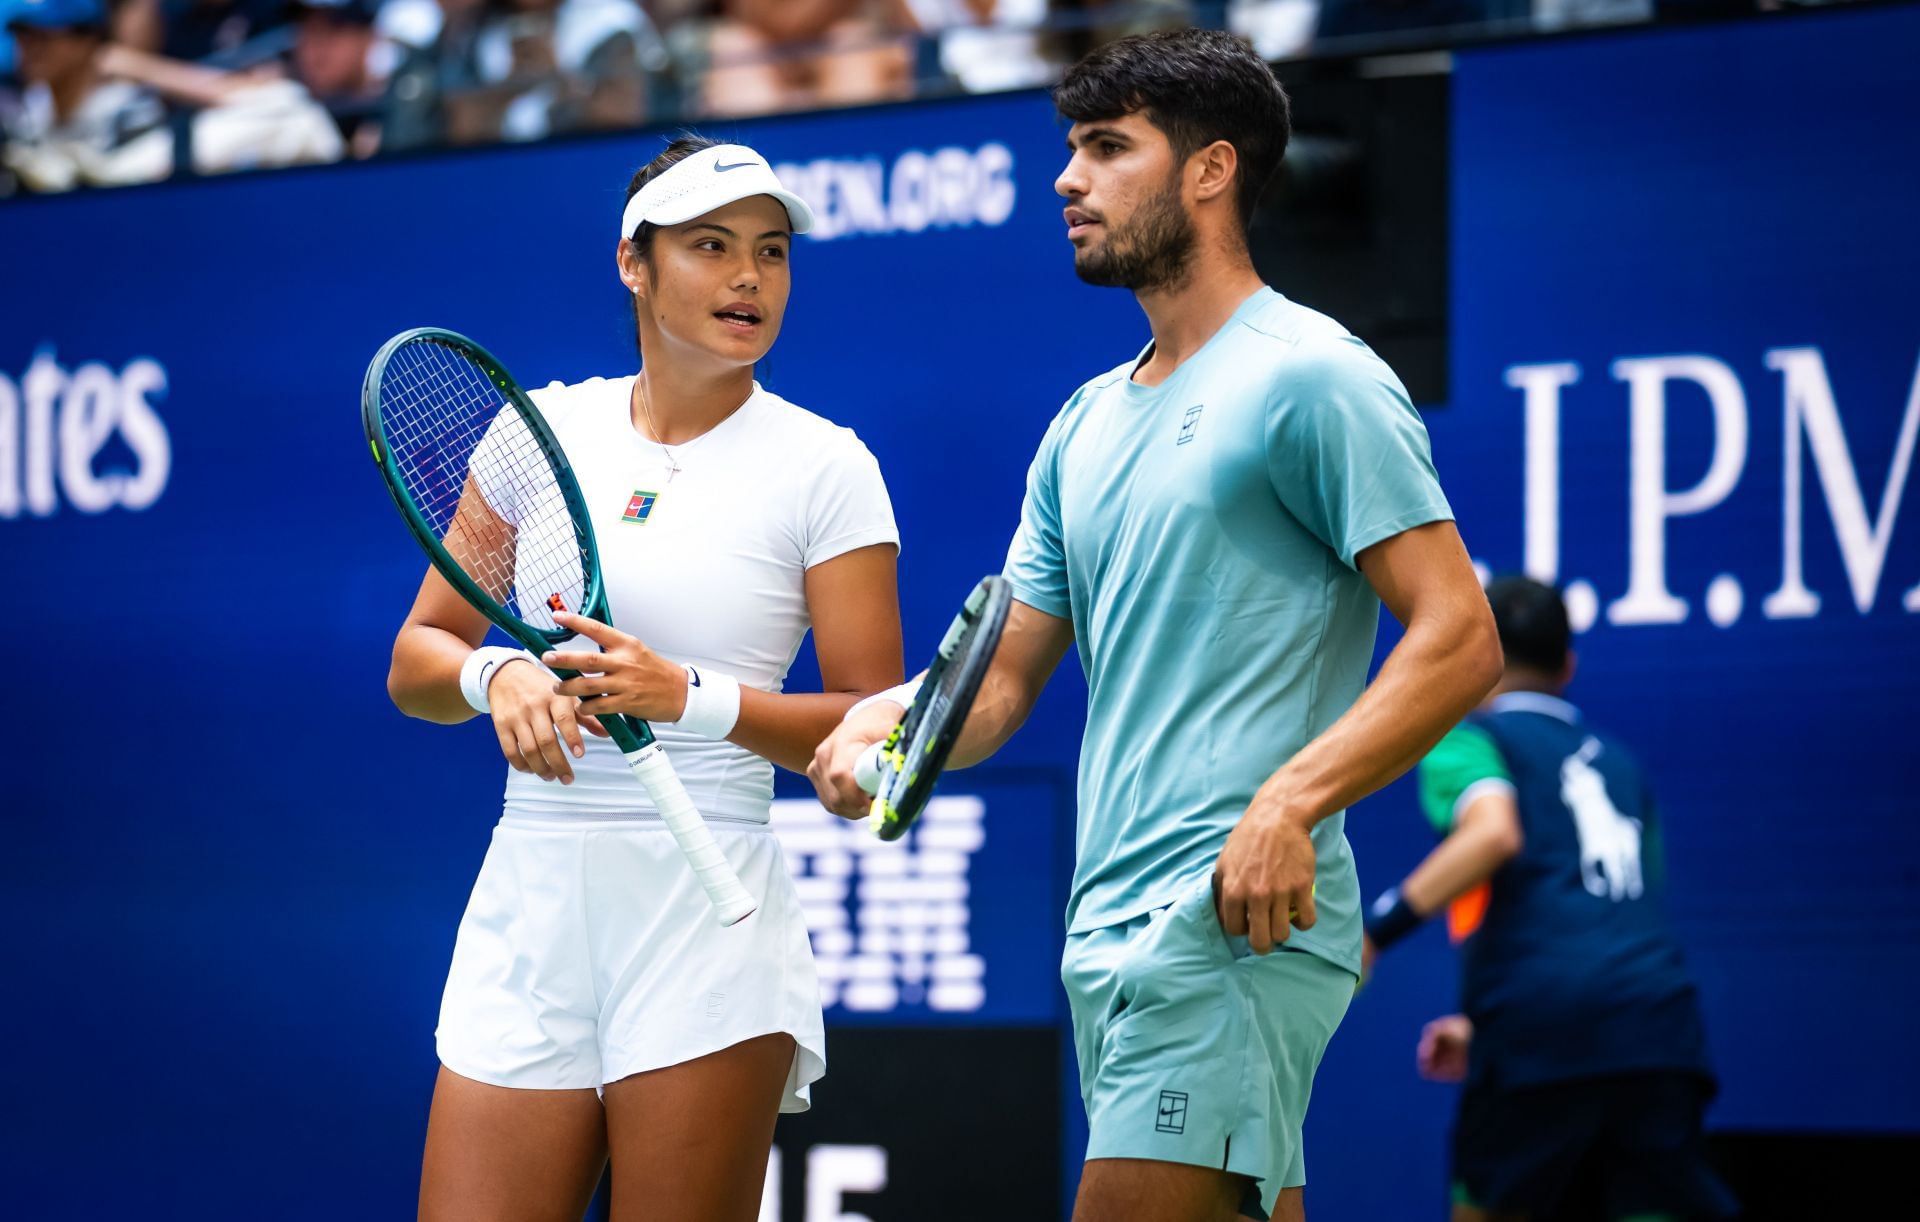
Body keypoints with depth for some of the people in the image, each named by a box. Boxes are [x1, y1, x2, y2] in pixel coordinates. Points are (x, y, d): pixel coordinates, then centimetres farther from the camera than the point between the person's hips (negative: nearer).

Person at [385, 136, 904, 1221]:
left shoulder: (824, 468, -1)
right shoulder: (546, 428, 9)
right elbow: (415, 660, 12)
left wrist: (691, 698, -18)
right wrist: (495, 676, -10)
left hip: (707, 907, -3)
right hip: (529, 898, 3)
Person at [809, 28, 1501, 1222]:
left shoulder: (1312, 379, -6)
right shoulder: (1085, 427, 20)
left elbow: (1459, 640, -12)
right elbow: (1001, 677, 21)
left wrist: (1290, 802, -23)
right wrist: (885, 720, -2)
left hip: (1236, 922, -8)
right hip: (1113, 933, 8)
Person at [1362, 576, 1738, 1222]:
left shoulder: (1467, 739, 10)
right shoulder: (1616, 759, 28)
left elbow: (1493, 832, -14)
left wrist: (1378, 927, -14)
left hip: (1544, 1027, -4)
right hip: (1660, 1020, 4)